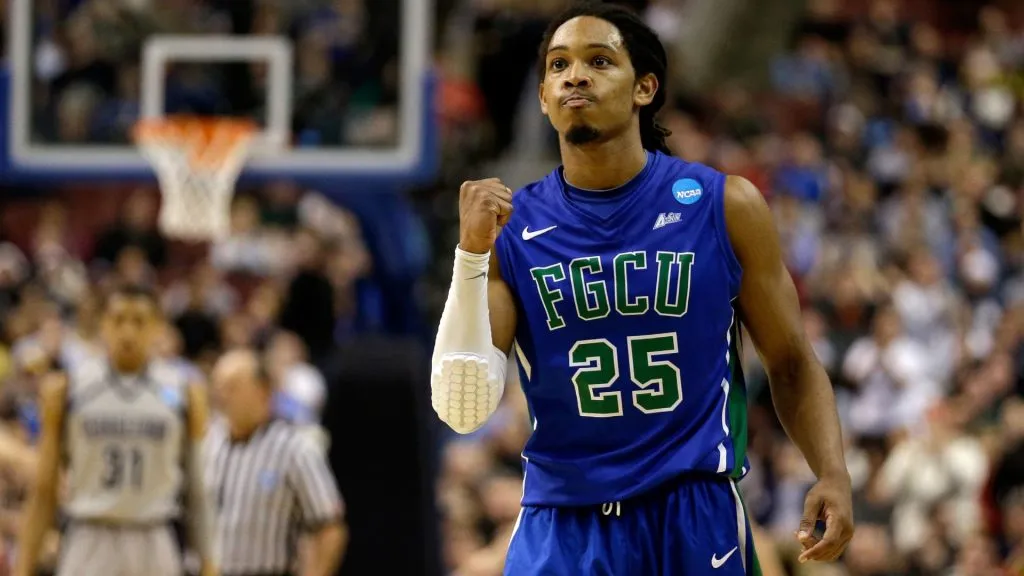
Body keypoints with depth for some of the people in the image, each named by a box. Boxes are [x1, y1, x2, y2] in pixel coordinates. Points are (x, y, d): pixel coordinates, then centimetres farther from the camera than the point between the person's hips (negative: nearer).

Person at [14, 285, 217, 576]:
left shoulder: (184, 395, 5)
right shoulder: (66, 391, 3)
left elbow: (196, 490, 9)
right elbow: (43, 492, 5)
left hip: (155, 552, 1)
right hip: (88, 546, -1)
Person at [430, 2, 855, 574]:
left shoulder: (725, 207, 0)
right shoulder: (512, 227, 0)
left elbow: (791, 363, 7)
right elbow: (462, 409, -8)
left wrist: (833, 474, -8)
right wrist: (472, 254, -15)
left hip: (699, 519, 0)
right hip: (563, 526, 0)